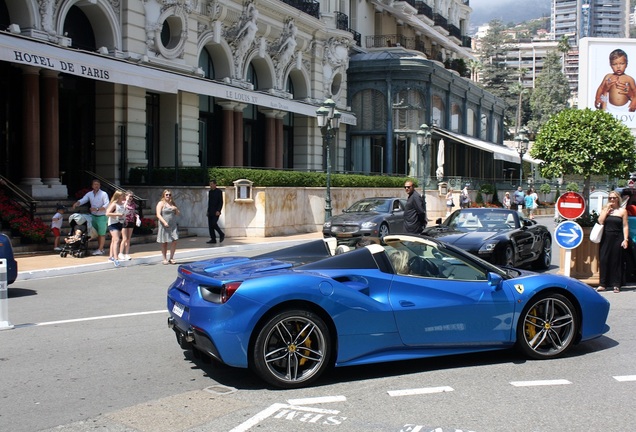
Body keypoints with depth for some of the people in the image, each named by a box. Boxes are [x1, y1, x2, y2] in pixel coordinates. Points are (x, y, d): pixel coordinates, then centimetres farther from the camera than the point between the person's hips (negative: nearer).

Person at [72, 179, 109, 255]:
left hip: (102, 217, -6)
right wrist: (76, 203, -25)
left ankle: (100, 250, 0)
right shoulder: (89, 194, 7)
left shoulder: (104, 194, -9)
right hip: (93, 216, 6)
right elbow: (82, 200, -4)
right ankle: (100, 248, 22)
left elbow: (107, 205, -16)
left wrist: (97, 209, -24)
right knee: (97, 233, 13)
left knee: (102, 234, -2)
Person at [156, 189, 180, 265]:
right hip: (164, 226, -4)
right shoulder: (161, 203, -1)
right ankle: (165, 259, 13)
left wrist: (176, 209, -4)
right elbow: (158, 215, -10)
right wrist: (164, 222, -22)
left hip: (173, 226, 4)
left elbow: (178, 214, 17)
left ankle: (171, 258, 7)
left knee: (174, 241, -4)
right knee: (164, 243, 3)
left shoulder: (173, 204, 15)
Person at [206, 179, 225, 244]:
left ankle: (221, 234, 2)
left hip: (216, 211, -7)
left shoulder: (219, 191, -6)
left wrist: (218, 211, -20)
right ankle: (213, 239, 3)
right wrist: (208, 211, 14)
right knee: (210, 225, 0)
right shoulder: (210, 192, 14)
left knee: (214, 224, -18)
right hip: (210, 212, 7)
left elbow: (221, 202, -11)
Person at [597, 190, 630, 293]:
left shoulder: (622, 211, 4)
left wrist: (625, 239, -9)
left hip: (617, 238, -2)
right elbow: (600, 221, -5)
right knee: (603, 260, -1)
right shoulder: (605, 209, 10)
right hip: (606, 238, 2)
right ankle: (602, 284, 4)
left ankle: (616, 285, 6)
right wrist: (606, 209, -5)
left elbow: (625, 226, 0)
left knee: (616, 261, 1)